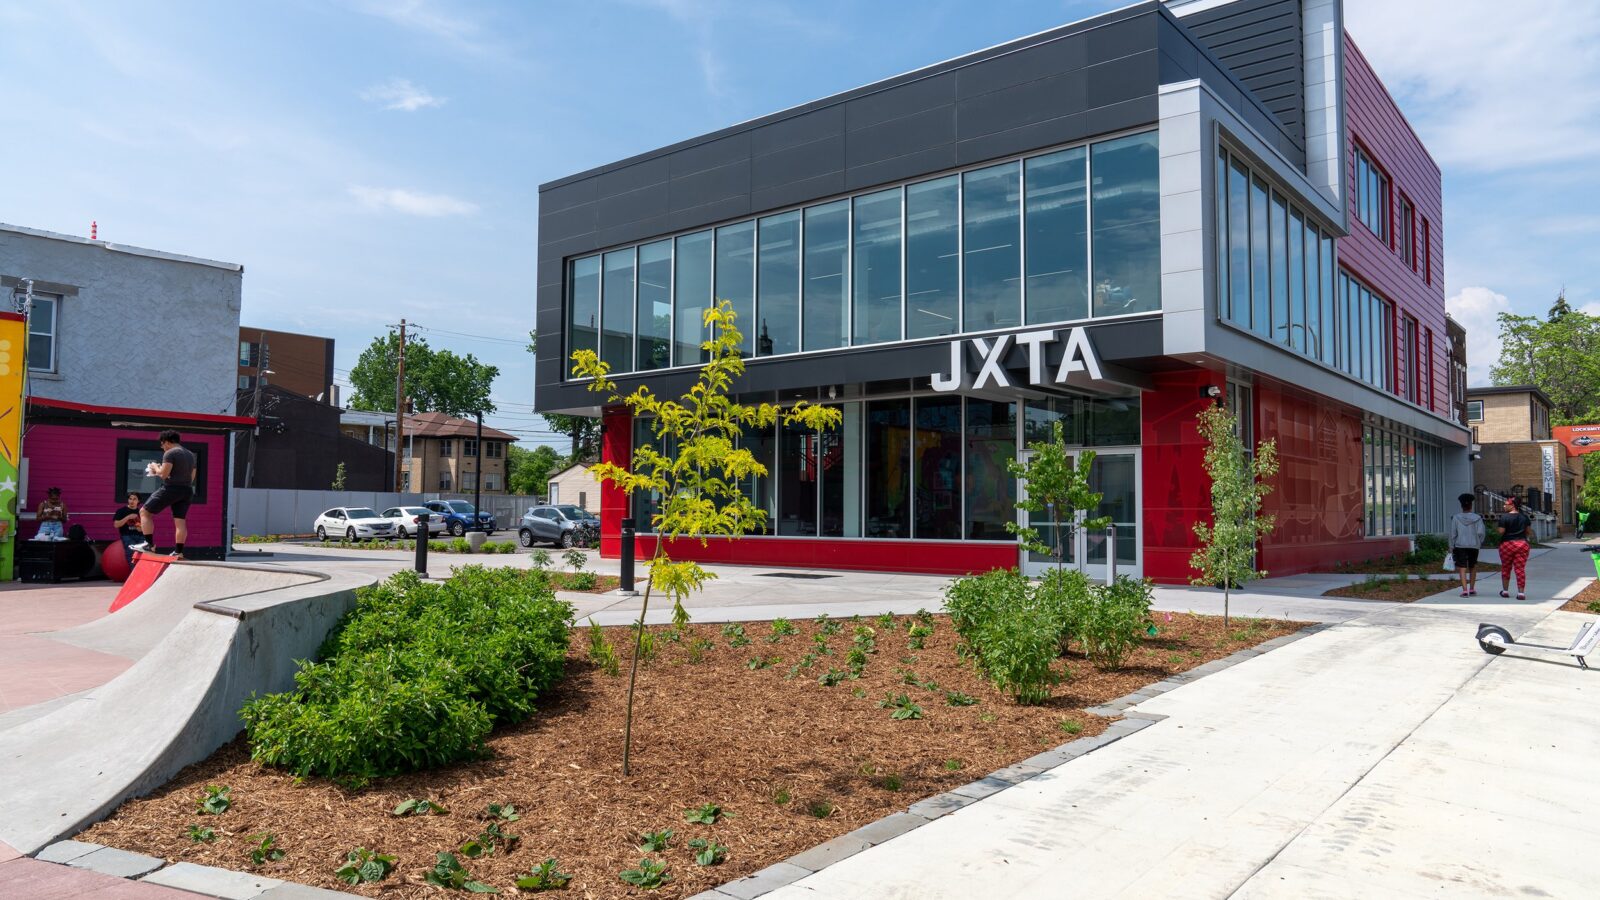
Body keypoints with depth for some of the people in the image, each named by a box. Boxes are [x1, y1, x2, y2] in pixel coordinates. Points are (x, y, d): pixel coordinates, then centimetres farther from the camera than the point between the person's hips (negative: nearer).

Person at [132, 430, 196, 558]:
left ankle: (149, 544, -4)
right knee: (180, 521, 4)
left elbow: (163, 474, -14)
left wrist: (155, 467, 5)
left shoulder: (170, 453, -8)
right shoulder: (190, 454, 18)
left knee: (144, 512, 4)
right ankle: (178, 551, -1)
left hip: (171, 488, -7)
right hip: (187, 491, 7)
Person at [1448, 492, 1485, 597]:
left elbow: (1453, 534, -3)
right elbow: (1481, 532, -8)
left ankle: (1465, 590, -14)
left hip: (1460, 546, -2)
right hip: (1474, 546, 2)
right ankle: (1472, 589, 18)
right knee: (1472, 567, 18)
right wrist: (1479, 543, 7)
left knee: (1462, 569, -3)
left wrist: (1451, 547, 1)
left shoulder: (1456, 518, -3)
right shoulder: (1477, 518, -1)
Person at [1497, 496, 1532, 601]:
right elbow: (1527, 531, 8)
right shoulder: (1524, 516, 4)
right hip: (1522, 544, 3)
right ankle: (1521, 593, -2)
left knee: (1506, 568, 11)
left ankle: (1505, 591, 19)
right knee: (1520, 569, 2)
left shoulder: (1504, 517, -12)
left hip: (1507, 544, -3)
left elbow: (1501, 532, -14)